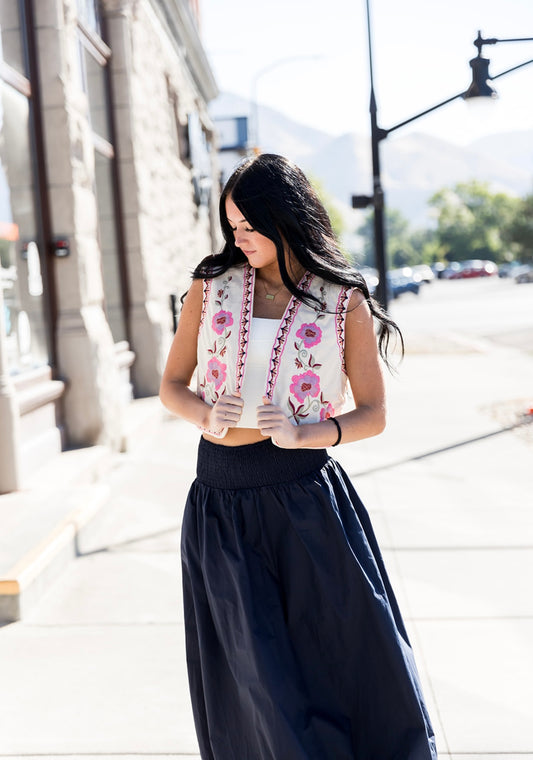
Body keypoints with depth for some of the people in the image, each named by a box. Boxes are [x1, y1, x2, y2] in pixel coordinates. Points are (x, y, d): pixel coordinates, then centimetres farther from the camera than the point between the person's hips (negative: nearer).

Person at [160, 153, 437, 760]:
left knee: (354, 662, 2)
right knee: (260, 682, 4)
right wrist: (207, 415, -9)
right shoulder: (211, 286, 8)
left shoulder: (344, 301, 2)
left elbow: (373, 414, 2)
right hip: (222, 508, 2)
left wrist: (306, 433, -17)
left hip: (308, 504, -1)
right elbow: (172, 385, 13)